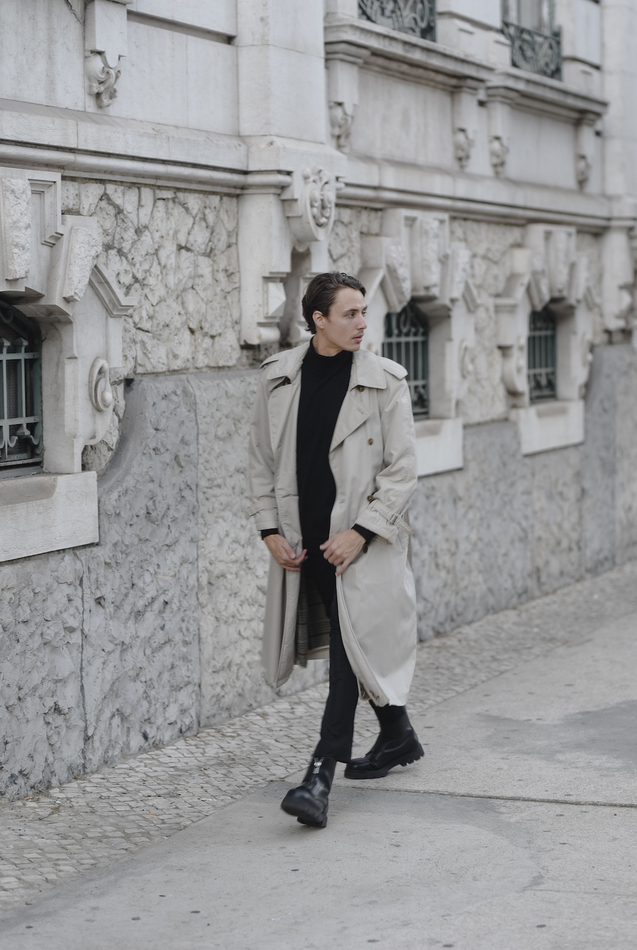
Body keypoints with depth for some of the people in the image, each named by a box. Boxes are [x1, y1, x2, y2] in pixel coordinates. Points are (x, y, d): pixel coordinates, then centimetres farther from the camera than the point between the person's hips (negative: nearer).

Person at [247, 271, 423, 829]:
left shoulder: (385, 381, -6)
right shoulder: (278, 378, 3)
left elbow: (403, 468, -7)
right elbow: (263, 460, 10)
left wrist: (360, 532, -15)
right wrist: (270, 530, 1)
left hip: (363, 541, -4)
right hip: (303, 541, 4)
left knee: (353, 646, -11)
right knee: (349, 648, 15)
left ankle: (321, 776, -12)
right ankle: (398, 737, 37)